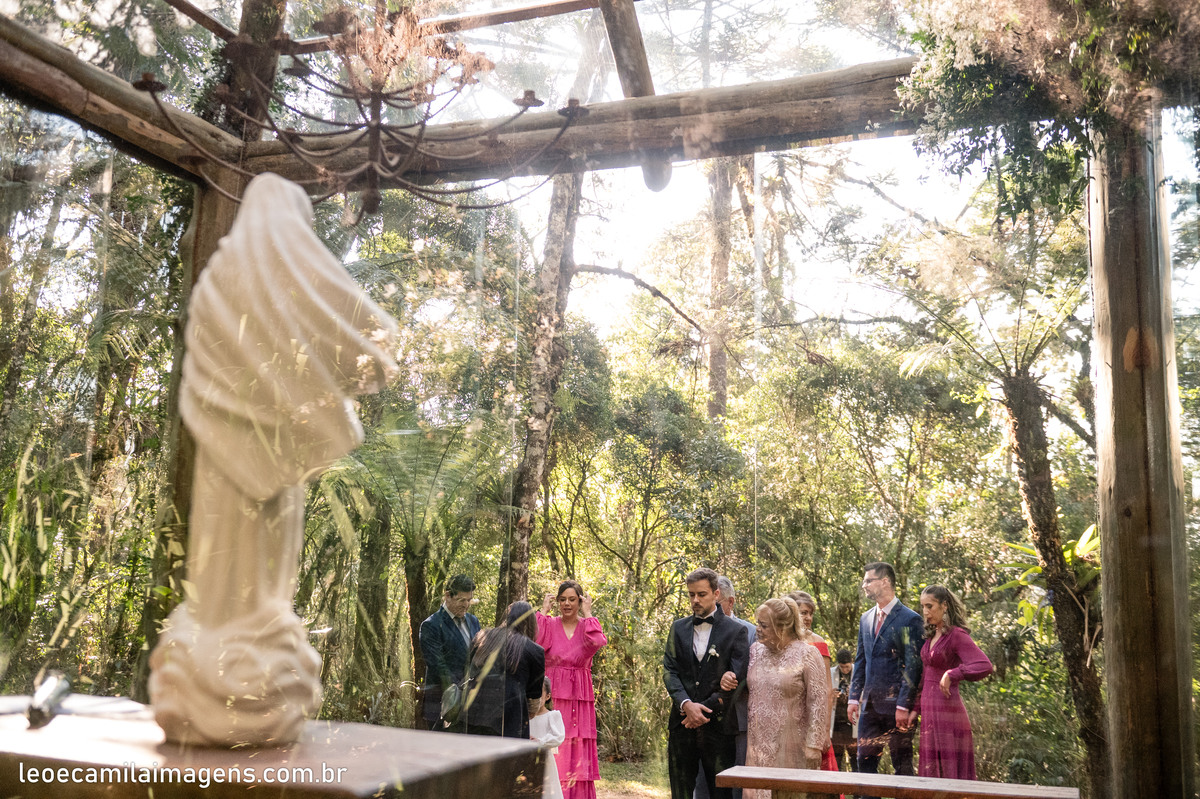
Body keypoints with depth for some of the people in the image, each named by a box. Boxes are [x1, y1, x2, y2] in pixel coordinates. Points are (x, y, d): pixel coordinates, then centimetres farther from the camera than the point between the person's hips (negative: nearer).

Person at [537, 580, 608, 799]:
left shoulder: (588, 626, 6)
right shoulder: (549, 624, 5)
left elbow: (598, 642, -17)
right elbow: (534, 641, -17)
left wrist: (587, 614, -8)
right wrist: (543, 611, -7)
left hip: (579, 700, 1)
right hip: (552, 698, -1)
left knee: (577, 755, 1)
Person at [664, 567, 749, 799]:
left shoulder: (735, 630, 1)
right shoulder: (679, 628, 12)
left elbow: (736, 679, -5)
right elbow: (669, 671, 4)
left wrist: (705, 709, -10)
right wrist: (686, 704, -13)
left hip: (718, 725, -3)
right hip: (682, 723, 3)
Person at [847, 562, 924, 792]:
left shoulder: (910, 620, -9)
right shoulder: (866, 619, 13)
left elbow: (913, 666, -12)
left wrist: (904, 705, -16)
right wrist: (854, 697, 9)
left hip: (896, 705, -7)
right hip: (870, 704, 7)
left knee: (902, 764, 3)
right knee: (865, 762, 8)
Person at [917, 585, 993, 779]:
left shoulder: (957, 635, -11)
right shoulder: (932, 635, 14)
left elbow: (985, 666, -24)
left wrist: (951, 675, -23)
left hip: (947, 713, -8)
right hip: (930, 714, 8)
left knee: (951, 772, -5)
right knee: (931, 772, 11)